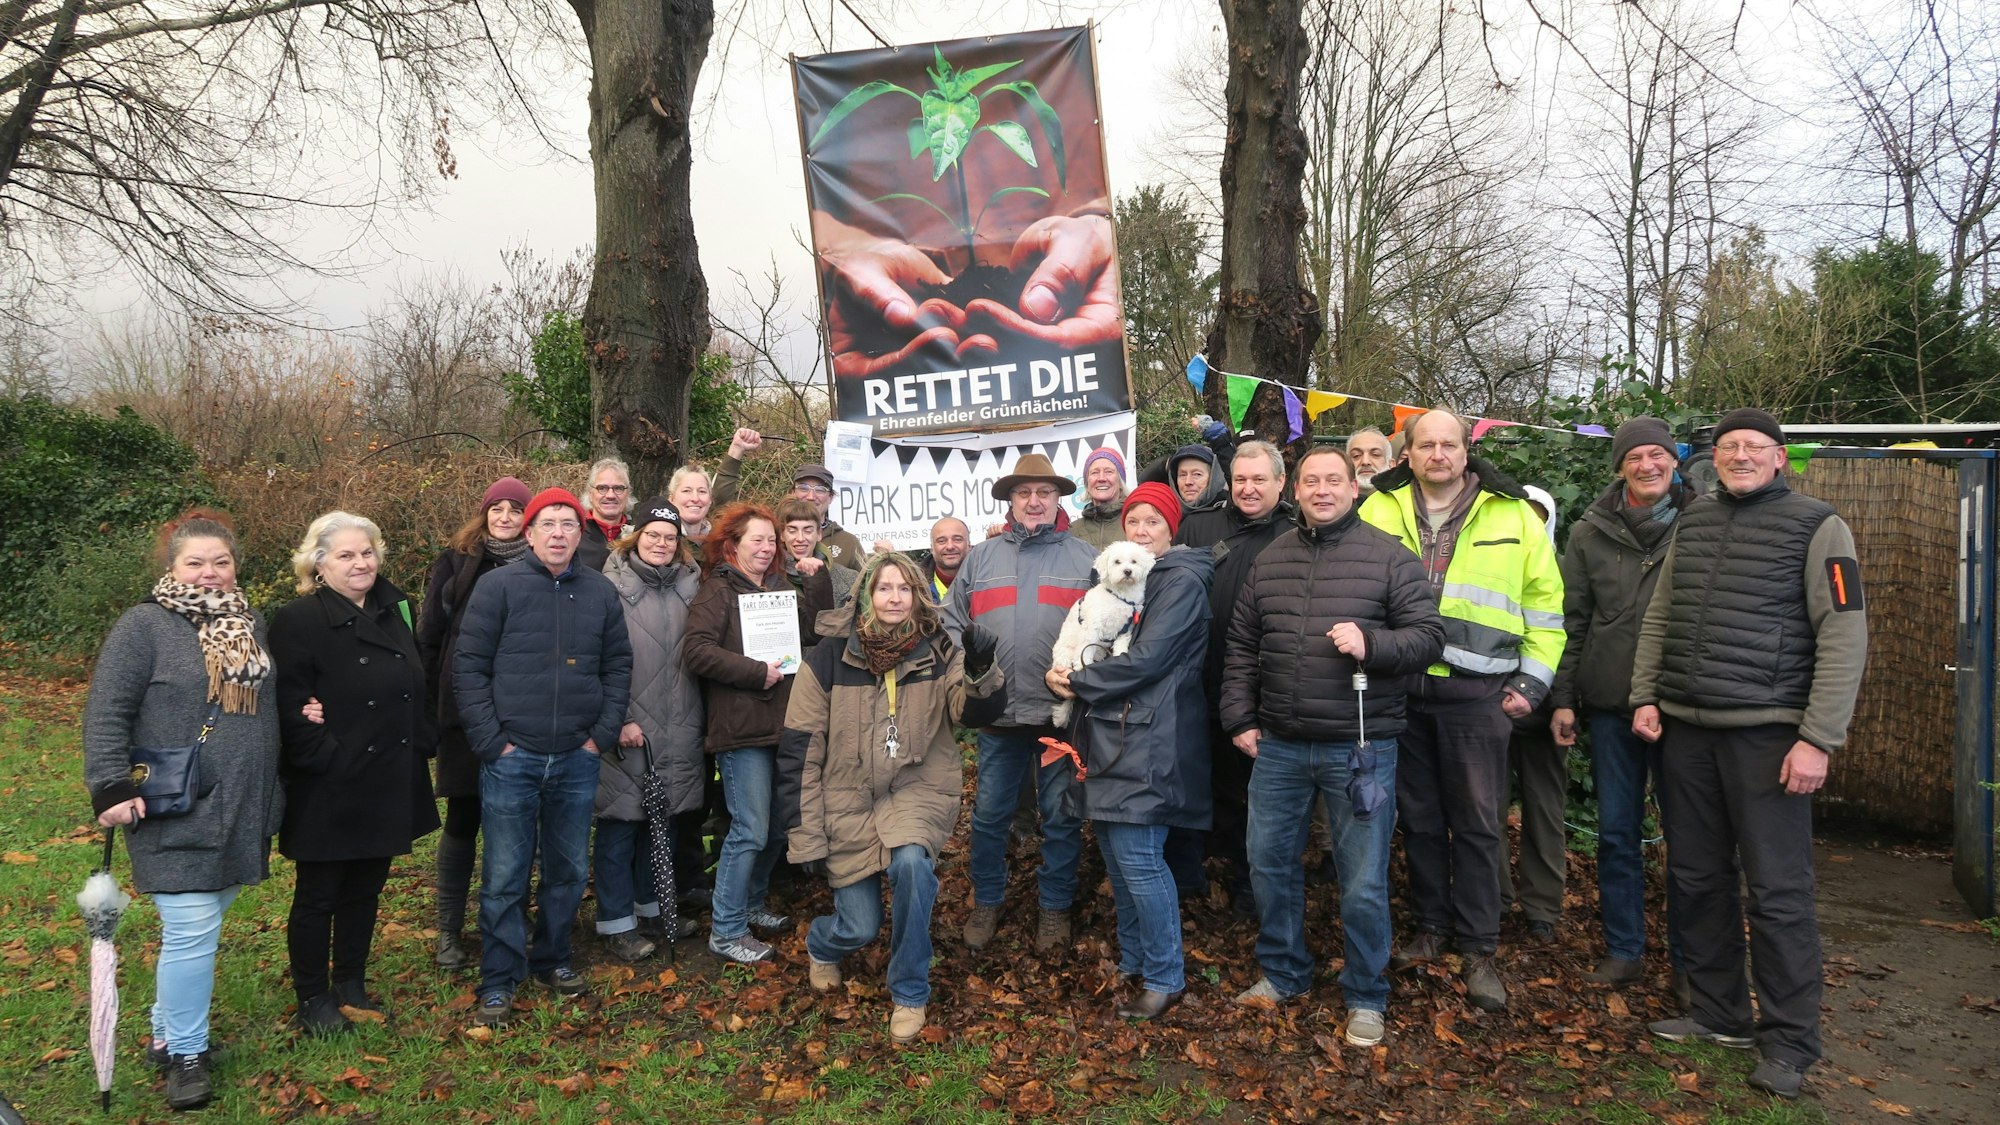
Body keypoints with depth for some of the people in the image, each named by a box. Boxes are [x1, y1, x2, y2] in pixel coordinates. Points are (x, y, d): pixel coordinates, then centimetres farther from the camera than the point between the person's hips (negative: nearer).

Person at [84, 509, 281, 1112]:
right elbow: (107, 714, -9)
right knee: (191, 932, -5)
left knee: (200, 926, 13)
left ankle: (168, 1027, 31)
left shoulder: (251, 625, 12)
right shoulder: (144, 626, -7)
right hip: (175, 817, -6)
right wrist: (112, 788, -16)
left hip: (240, 814, 6)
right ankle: (184, 1052, 11)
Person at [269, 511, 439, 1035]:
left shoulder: (395, 610, 9)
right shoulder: (298, 621, -12)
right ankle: (312, 999, 23)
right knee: (318, 897, 8)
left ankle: (351, 984, 32)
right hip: (330, 792, -6)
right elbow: (291, 707, -17)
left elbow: (420, 685, 15)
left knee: (365, 890, 17)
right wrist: (326, 760, -20)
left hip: (389, 787, 6)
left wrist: (424, 743, 5)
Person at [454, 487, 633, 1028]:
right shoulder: (499, 586, -5)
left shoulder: (601, 592, 5)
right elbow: (469, 665, -6)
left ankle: (552, 958, 31)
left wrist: (603, 733, 0)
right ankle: (499, 980, 16)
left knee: (569, 870, 14)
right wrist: (490, 740, -11)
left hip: (577, 759, 3)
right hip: (511, 758, -3)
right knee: (505, 876, 3)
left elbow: (618, 665, 9)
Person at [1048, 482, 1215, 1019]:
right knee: (1115, 848, 12)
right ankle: (1132, 961, 27)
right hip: (1114, 731, 9)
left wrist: (1078, 682, -10)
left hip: (1151, 737, -9)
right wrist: (1073, 678, 1)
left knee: (1137, 853, -9)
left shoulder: (1182, 580, -8)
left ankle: (1166, 978, 4)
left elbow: (1148, 658, -17)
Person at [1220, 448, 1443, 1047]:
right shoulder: (1269, 560, 9)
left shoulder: (1388, 556, -3)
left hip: (1359, 749, -4)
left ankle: (1366, 998, 23)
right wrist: (1240, 719, 8)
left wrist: (1371, 643, -22)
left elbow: (1428, 635, -5)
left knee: (1364, 882, 3)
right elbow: (1240, 646, 13)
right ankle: (1283, 973, 34)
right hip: (1278, 746, 4)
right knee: (1268, 863, 14)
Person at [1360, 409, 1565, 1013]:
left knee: (1477, 823, 2)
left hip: (1477, 692, -2)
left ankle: (1479, 951, 11)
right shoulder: (1378, 511, 5)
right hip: (1400, 688, 2)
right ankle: (1430, 927, 27)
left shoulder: (1514, 515, 3)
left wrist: (1531, 681, 0)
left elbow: (1545, 603, 6)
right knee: (1418, 817, 12)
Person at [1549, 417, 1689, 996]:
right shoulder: (1591, 533, 6)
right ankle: (1623, 950, 23)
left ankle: (1688, 963, 18)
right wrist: (1562, 699, 4)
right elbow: (1572, 622, 8)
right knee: (1616, 834, 10)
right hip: (1610, 705, 2)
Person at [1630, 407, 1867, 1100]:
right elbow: (1659, 618, 18)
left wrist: (1819, 738, -13)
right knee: (1697, 878, 11)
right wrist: (1645, 697, 7)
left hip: (1766, 732, -5)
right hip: (1686, 730, 5)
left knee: (1777, 890, -2)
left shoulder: (1816, 526, -2)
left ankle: (1789, 1041, 11)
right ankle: (1720, 1014, 25)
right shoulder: (1693, 523, 14)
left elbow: (1844, 637, -8)